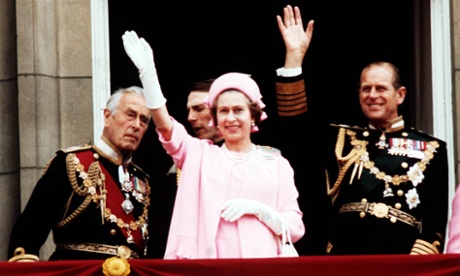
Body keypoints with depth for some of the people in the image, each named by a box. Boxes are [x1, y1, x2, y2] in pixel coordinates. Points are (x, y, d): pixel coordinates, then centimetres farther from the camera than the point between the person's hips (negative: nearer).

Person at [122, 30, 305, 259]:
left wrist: (257, 208, -11)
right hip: (207, 267, 0)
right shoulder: (199, 154, 11)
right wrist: (147, 71, -14)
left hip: (262, 267, 0)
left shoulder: (276, 164, 8)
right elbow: (165, 125, -4)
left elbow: (295, 229, 4)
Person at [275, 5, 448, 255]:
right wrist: (295, 55, 2)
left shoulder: (431, 149, 9)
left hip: (400, 263, -1)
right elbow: (295, 121, 6)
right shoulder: (341, 140, 16)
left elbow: (436, 218, 4)